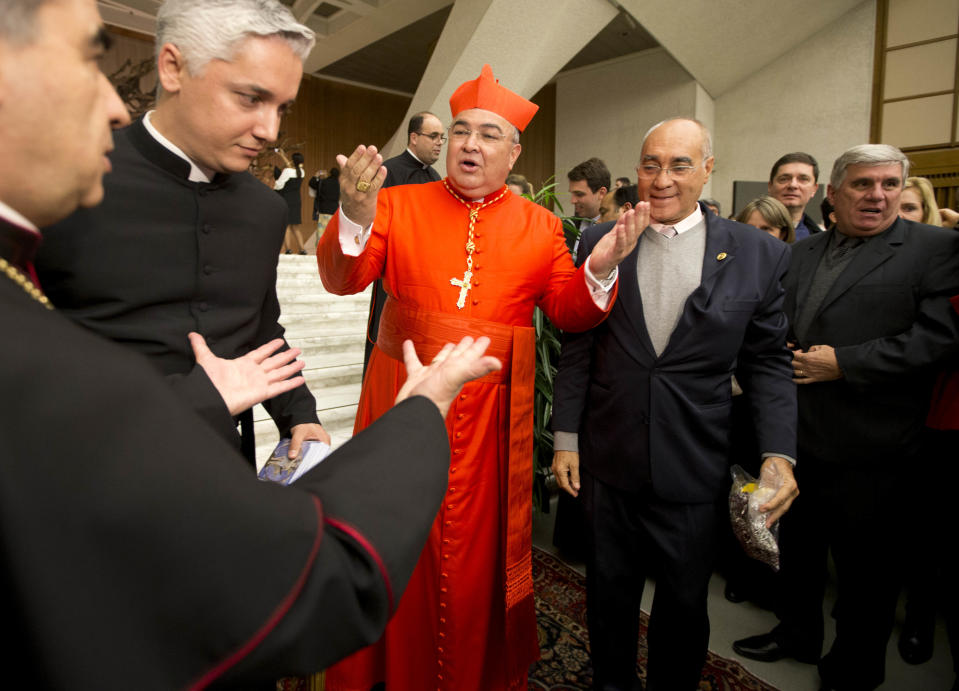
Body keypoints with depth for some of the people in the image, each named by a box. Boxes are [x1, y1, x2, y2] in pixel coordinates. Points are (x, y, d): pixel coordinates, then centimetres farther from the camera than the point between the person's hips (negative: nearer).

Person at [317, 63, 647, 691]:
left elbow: (569, 312, 3)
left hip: (491, 419, 1)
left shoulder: (540, 226, 4)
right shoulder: (399, 205, 2)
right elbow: (342, 279, -7)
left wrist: (600, 270, -17)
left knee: (478, 553, 14)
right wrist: (355, 217, -26)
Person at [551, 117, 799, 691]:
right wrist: (566, 438, 1)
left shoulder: (760, 254, -2)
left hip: (696, 471, 0)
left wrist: (779, 453, -10)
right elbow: (578, 349, 2)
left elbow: (768, 362, 1)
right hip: (608, 461, 1)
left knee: (685, 604, 17)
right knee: (609, 596, 18)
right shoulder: (600, 242, 0)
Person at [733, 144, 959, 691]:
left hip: (870, 450, -5)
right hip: (799, 436, 5)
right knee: (798, 548, 22)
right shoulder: (803, 252, 11)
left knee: (866, 569, 12)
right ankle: (797, 634, 45)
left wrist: (843, 362, -19)